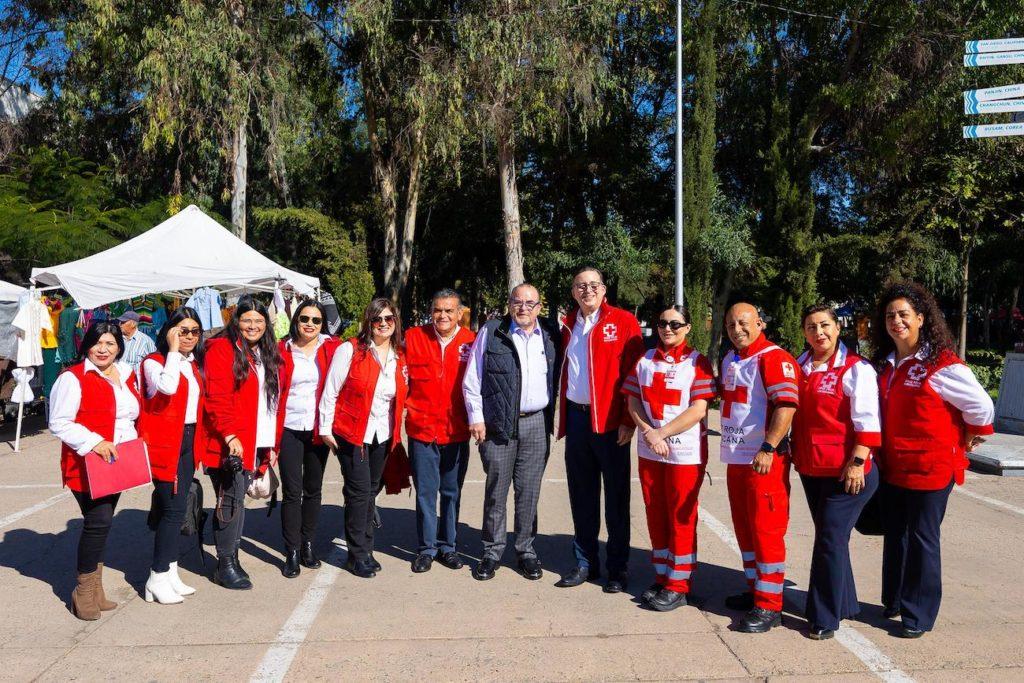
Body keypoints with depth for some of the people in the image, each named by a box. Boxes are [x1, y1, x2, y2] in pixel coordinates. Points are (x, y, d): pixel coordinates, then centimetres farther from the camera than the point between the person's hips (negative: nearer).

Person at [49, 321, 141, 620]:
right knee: (99, 520, -12)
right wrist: (94, 443, -23)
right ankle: (84, 592, 6)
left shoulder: (127, 376, 11)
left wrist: (136, 443, 6)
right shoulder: (73, 378, -11)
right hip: (86, 465, -7)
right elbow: (58, 423, -14)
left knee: (101, 523, 14)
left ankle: (94, 589, 25)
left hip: (117, 464, 7)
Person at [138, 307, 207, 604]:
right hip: (164, 442, -7)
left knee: (177, 508, 12)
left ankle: (170, 572, 21)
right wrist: (173, 350, -21)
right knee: (173, 509, -8)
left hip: (188, 441, 7)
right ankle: (157, 579, 4)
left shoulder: (195, 364, 13)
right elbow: (168, 386, -30)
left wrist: (199, 440, 13)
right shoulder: (153, 362, -9)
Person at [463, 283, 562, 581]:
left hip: (536, 424, 2)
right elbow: (472, 378, 2)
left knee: (529, 491, 8)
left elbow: (556, 378, 14)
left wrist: (552, 418, 8)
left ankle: (526, 550, 21)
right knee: (496, 490, 6)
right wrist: (476, 417, -2)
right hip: (498, 424, -2)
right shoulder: (491, 332, 1)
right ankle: (492, 551, 20)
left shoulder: (550, 337, 7)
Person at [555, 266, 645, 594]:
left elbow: (634, 374, -9)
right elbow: (563, 371, 14)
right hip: (576, 417, 5)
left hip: (610, 420, -5)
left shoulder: (623, 321, -4)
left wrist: (628, 420, -14)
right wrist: (563, 417, 8)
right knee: (581, 493, 12)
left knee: (616, 495, 4)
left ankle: (617, 567, 16)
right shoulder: (568, 324, 12)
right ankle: (585, 561, 25)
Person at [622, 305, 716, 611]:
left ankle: (678, 586, 15)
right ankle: (661, 578, 26)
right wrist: (649, 434, -10)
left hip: (685, 453, -5)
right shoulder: (645, 360, 8)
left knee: (681, 519, 4)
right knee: (656, 516, 12)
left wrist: (661, 433, -15)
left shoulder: (697, 363, -6)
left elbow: (698, 410, -14)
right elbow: (633, 402, 5)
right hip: (648, 451, 5)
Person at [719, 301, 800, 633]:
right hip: (735, 458, 9)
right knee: (745, 528, 16)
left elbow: (786, 404, -22)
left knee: (766, 530, -3)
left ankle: (769, 605, 5)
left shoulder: (774, 358, -12)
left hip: (764, 461, -9)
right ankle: (755, 589, 29)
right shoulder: (729, 360, 15)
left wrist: (768, 448, -27)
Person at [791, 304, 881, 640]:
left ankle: (825, 617, 7)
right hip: (810, 469, 7)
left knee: (831, 540, -4)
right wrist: (795, 452, 13)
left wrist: (857, 462, -18)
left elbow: (867, 422, -13)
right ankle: (844, 604, 32)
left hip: (845, 471, -6)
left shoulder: (856, 369, -9)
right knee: (829, 537, 16)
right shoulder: (798, 367, 10)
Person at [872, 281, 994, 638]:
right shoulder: (886, 364, 7)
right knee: (895, 535, 16)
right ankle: (894, 601, 31)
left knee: (922, 539, 3)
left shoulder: (943, 364, -14)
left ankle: (918, 616, 16)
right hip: (892, 466, 6)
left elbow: (981, 406, -8)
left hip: (931, 467, -6)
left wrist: (969, 439, 4)